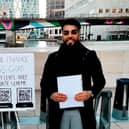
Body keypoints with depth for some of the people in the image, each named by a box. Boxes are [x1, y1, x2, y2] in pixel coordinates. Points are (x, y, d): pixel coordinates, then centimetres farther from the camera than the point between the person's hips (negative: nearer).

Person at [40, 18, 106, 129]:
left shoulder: (90, 56, 1)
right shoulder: (53, 58, 5)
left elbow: (100, 80, 5)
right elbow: (44, 82, 9)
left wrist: (91, 93, -14)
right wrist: (51, 94, -11)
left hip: (82, 110, -1)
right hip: (59, 110, 2)